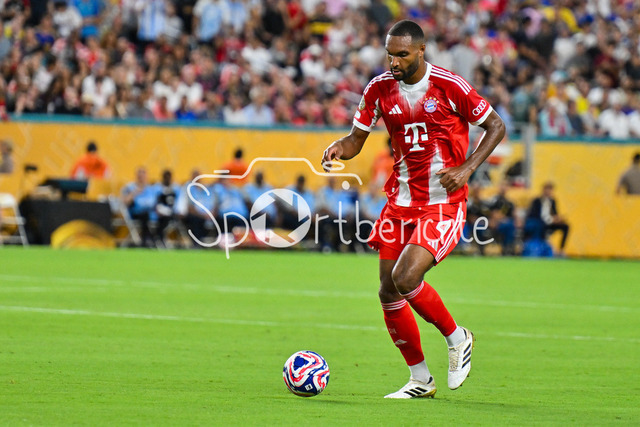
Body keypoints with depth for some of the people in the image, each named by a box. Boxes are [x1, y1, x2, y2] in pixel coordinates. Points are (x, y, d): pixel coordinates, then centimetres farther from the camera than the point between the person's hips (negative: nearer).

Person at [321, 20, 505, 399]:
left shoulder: (449, 86, -12)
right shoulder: (380, 89, 0)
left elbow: (496, 127, -2)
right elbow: (357, 140, 8)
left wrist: (467, 169, -14)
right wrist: (339, 148, -16)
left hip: (443, 203, -6)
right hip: (401, 201, 6)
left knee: (405, 278, -22)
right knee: (388, 292, 3)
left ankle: (457, 338, 3)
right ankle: (420, 379, 18)